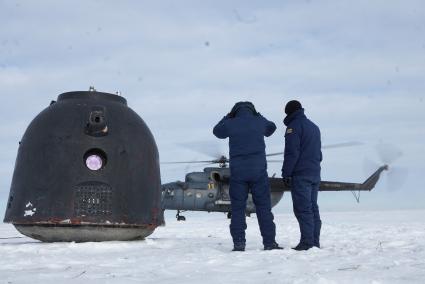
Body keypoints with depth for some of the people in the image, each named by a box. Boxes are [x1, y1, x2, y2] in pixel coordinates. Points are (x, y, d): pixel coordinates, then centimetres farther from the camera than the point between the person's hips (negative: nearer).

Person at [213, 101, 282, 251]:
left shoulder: (231, 124, 0)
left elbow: (217, 131, 21)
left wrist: (228, 117, 27)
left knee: (237, 208, 5)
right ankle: (269, 242, 5)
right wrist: (257, 115, 31)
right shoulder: (259, 122, 3)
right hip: (258, 170, 1)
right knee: (263, 207, 5)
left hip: (238, 171, 0)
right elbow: (271, 128, 27)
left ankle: (239, 243, 2)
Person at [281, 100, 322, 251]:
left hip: (300, 175, -9)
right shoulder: (314, 127, 21)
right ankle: (315, 242, 10)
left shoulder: (294, 126, -7)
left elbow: (291, 152, -15)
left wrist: (286, 173, -13)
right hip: (315, 174, 9)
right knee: (313, 208, 9)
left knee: (302, 209, -9)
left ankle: (307, 242, -13)